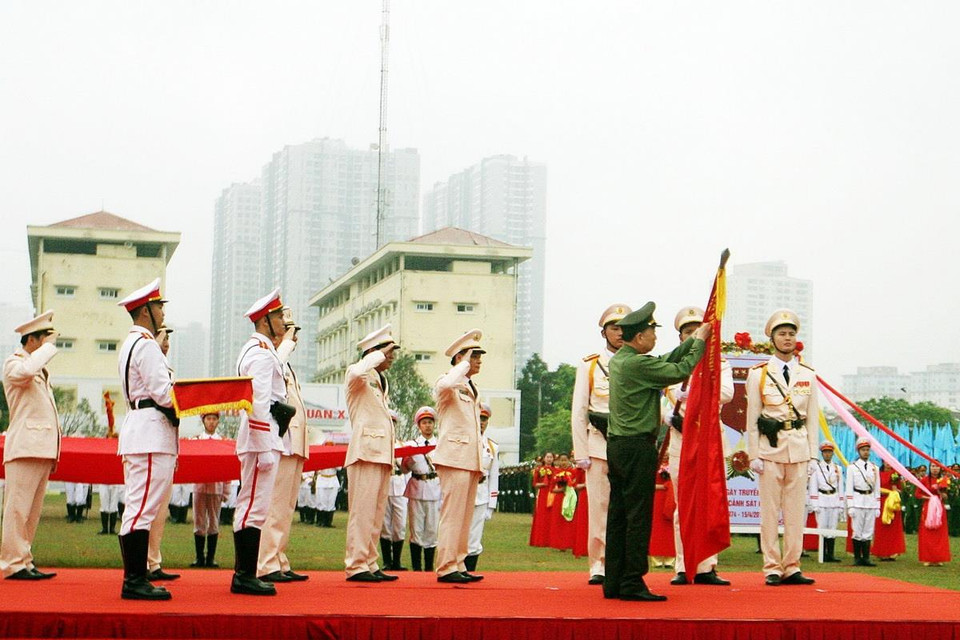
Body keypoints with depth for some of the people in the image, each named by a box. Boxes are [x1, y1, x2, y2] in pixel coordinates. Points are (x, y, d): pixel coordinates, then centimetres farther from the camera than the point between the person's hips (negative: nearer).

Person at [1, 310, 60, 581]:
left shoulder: (40, 370, 26)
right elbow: (26, 372, -28)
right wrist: (49, 346, -15)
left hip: (42, 450, 9)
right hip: (25, 448, -9)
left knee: (32, 510, 8)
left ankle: (24, 563, 10)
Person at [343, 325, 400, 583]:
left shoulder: (382, 381, 22)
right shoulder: (357, 374, -4)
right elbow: (358, 372, -31)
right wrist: (379, 354, -17)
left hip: (382, 453, 9)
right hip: (365, 452, -9)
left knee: (377, 513, 9)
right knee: (362, 511, -11)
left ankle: (370, 565, 12)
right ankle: (356, 566, -10)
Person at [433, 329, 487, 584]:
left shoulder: (472, 389, 23)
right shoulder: (450, 384, -5)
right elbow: (445, 385, -33)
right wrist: (464, 363, -17)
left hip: (470, 459, 9)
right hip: (455, 457, -9)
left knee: (465, 517, 8)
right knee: (453, 515, -10)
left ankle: (458, 566, 12)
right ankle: (446, 568, -9)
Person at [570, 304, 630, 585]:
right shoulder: (589, 366, 9)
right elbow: (578, 412, 6)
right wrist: (581, 453, -1)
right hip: (599, 445, -1)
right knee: (599, 507, -1)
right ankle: (599, 566, 5)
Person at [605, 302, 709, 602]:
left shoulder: (619, 360, 13)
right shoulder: (638, 364, -16)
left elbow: (665, 362, 16)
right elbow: (679, 371, -13)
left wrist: (692, 340, 18)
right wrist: (699, 342, 0)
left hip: (617, 444, 10)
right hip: (638, 447, -10)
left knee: (618, 515, 10)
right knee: (638, 516, -5)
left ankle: (613, 582, 12)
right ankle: (632, 583, -4)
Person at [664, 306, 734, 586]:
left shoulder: (720, 363, 7)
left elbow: (727, 393, -11)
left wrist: (692, 393, -23)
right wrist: (667, 414, -12)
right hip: (681, 439, 0)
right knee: (684, 506, 1)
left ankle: (706, 567, 2)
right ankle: (682, 568, 4)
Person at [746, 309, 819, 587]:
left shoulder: (808, 375, 10)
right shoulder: (759, 374, 4)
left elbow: (813, 417, 10)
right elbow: (752, 417, 2)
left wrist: (812, 452, 3)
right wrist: (754, 455, -4)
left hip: (799, 449, 2)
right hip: (770, 449, -2)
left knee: (796, 511, 3)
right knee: (770, 511, -1)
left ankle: (792, 567, 8)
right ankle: (772, 569, 5)